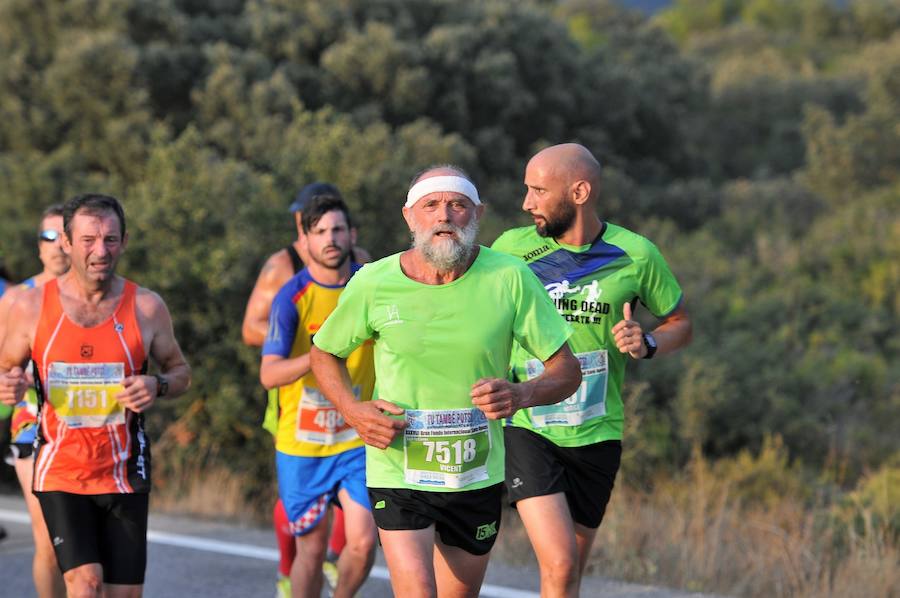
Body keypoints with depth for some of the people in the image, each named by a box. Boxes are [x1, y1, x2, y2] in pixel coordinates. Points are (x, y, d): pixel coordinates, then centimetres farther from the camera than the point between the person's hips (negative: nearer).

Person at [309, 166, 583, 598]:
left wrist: (520, 395, -26)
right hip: (397, 473, -2)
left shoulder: (510, 279, -8)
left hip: (479, 477, 2)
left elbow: (567, 371, -4)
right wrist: (354, 411, -9)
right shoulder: (373, 284, -7)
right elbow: (324, 353, 10)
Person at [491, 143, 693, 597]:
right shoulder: (512, 249, -3)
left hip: (596, 435, 2)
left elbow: (679, 324, 11)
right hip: (526, 427, -2)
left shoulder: (636, 255, -3)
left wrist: (646, 344, -11)